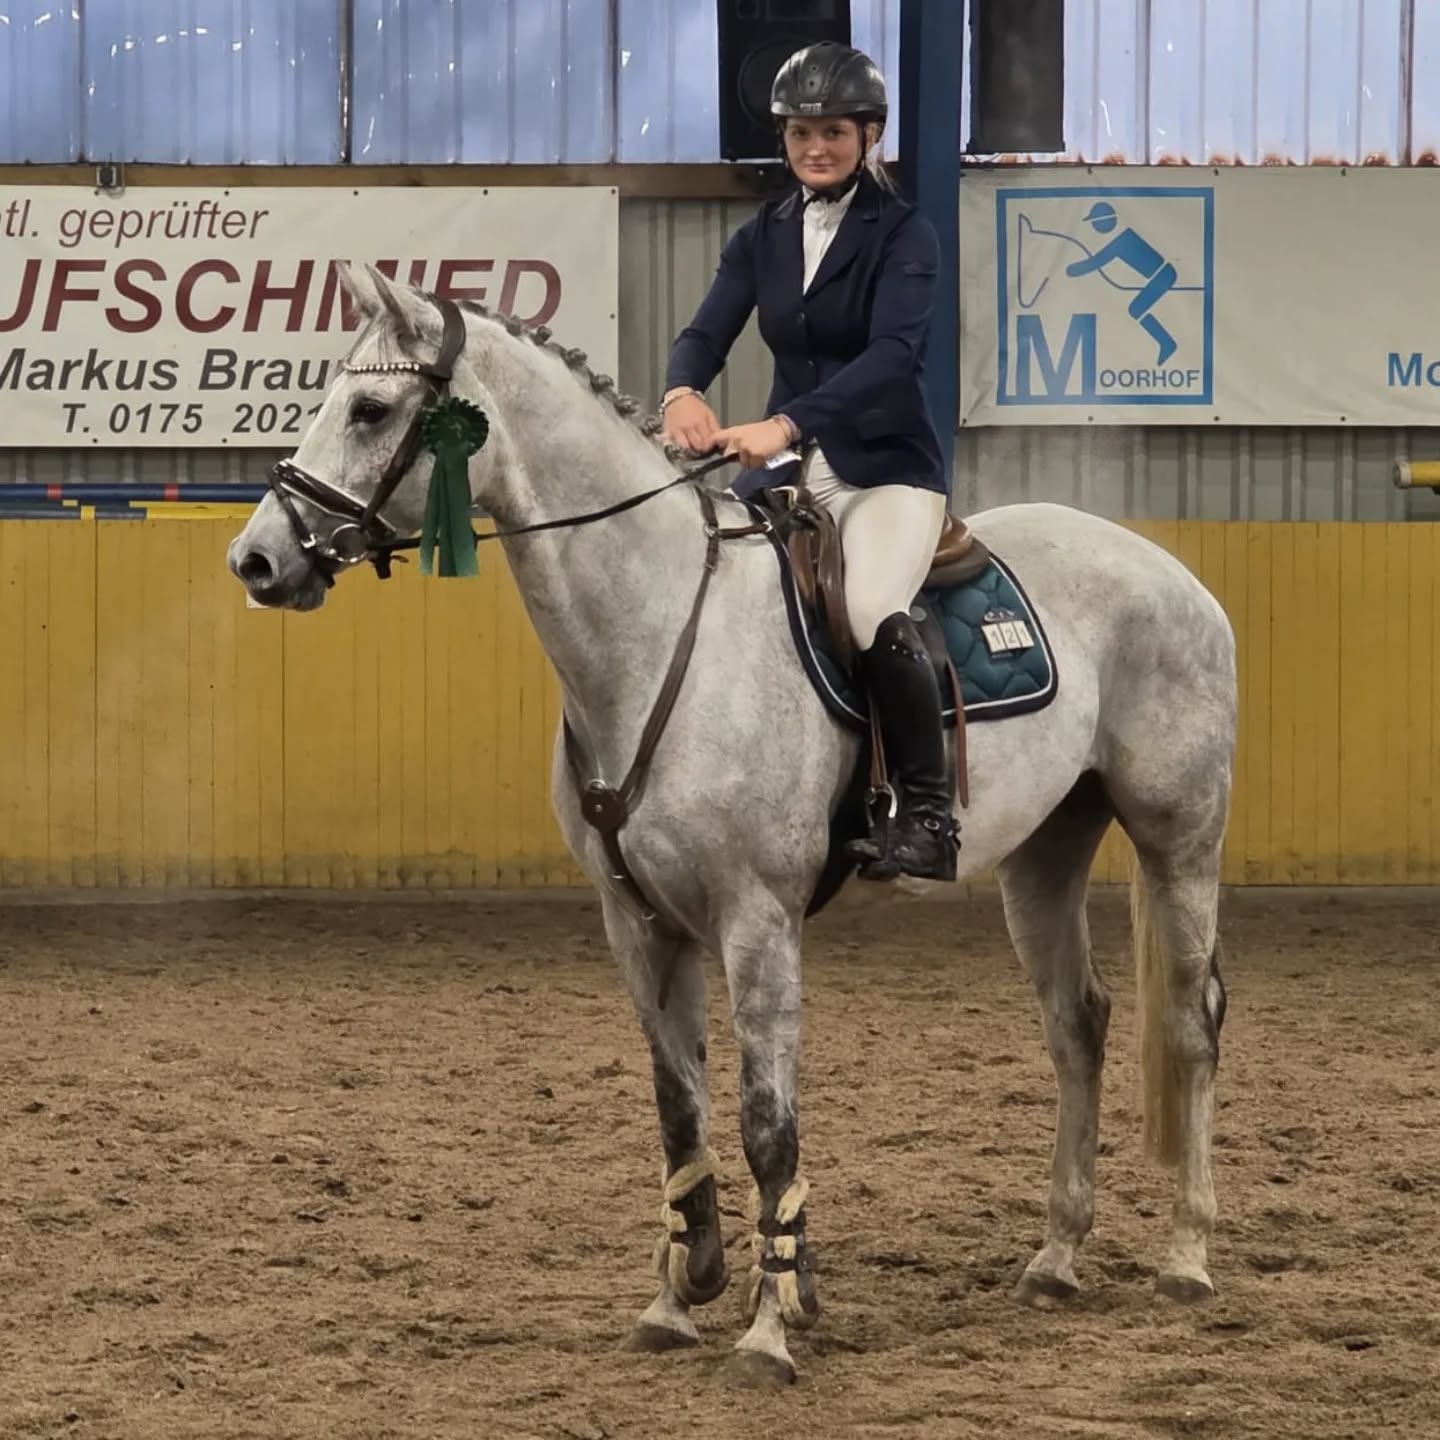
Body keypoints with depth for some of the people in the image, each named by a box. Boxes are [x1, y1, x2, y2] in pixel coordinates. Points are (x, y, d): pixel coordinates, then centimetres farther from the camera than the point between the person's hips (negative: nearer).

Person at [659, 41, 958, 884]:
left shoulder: (903, 235, -7)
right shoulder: (763, 238, 9)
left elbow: (893, 351, -22)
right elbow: (709, 332, -3)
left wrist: (788, 424, -37)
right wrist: (683, 392, -29)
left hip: (887, 466, -6)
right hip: (788, 467, 6)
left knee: (873, 614, -31)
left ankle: (927, 812, -18)